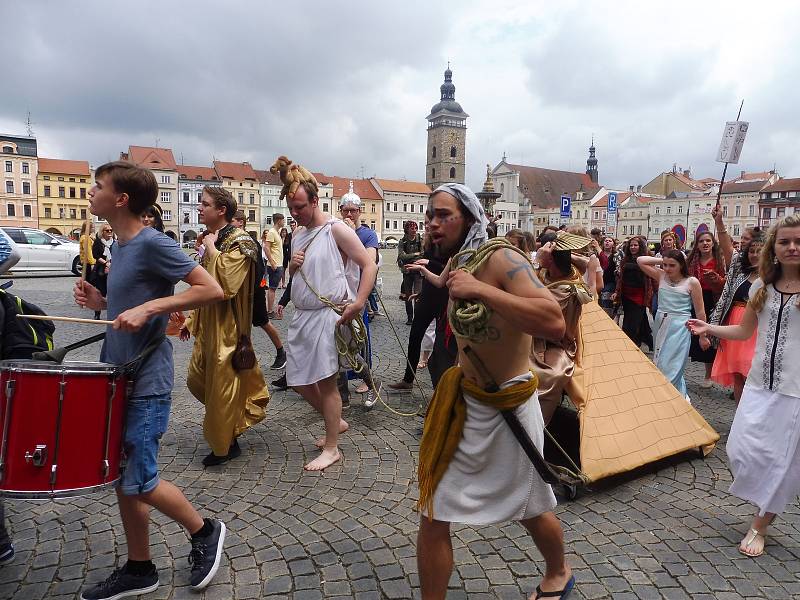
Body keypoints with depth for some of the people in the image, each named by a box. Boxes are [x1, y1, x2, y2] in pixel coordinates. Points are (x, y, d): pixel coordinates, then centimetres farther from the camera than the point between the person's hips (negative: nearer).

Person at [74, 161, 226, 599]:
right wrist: (101, 302, 5)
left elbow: (211, 289, -21)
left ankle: (204, 531, 21)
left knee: (137, 483, -4)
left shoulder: (152, 244, -15)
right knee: (121, 479, 14)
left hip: (146, 385, -9)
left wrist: (148, 307, -26)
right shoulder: (120, 247, 12)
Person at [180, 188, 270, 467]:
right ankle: (240, 412, 36)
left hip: (227, 328, -9)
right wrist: (191, 320, 21)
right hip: (207, 325, 9)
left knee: (222, 386, 1)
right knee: (196, 380, 16)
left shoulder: (239, 242, -16)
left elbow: (226, 283, -30)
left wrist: (211, 249, -20)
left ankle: (226, 446, 19)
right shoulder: (210, 239, 12)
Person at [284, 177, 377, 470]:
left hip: (327, 316, -8)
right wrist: (292, 266, 0)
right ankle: (336, 422, 33)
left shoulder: (336, 230, -8)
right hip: (300, 316, 8)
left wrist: (358, 303, -23)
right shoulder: (298, 235, 14)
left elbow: (369, 265, -12)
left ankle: (331, 448, 12)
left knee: (326, 381, -2)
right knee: (298, 380, 12)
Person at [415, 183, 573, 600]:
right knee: (432, 517, 13)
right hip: (465, 403, 7)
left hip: (508, 409, -7)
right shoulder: (454, 266, 2)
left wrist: (480, 290, -38)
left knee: (532, 510, 17)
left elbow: (554, 323, -37)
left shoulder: (502, 260, -22)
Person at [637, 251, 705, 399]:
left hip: (679, 327, -5)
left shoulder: (691, 282, -7)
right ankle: (681, 395, 32)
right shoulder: (661, 276, 3)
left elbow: (700, 311, -4)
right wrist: (661, 260, -2)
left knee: (670, 367, -5)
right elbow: (640, 260, 2)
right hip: (660, 325, 5)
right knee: (659, 364, 15)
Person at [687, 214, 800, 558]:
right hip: (759, 384, 4)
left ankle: (759, 527, 23)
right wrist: (708, 328, 2)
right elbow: (744, 331, 13)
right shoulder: (762, 287, 7)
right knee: (743, 451, 2)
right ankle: (767, 507, 31)